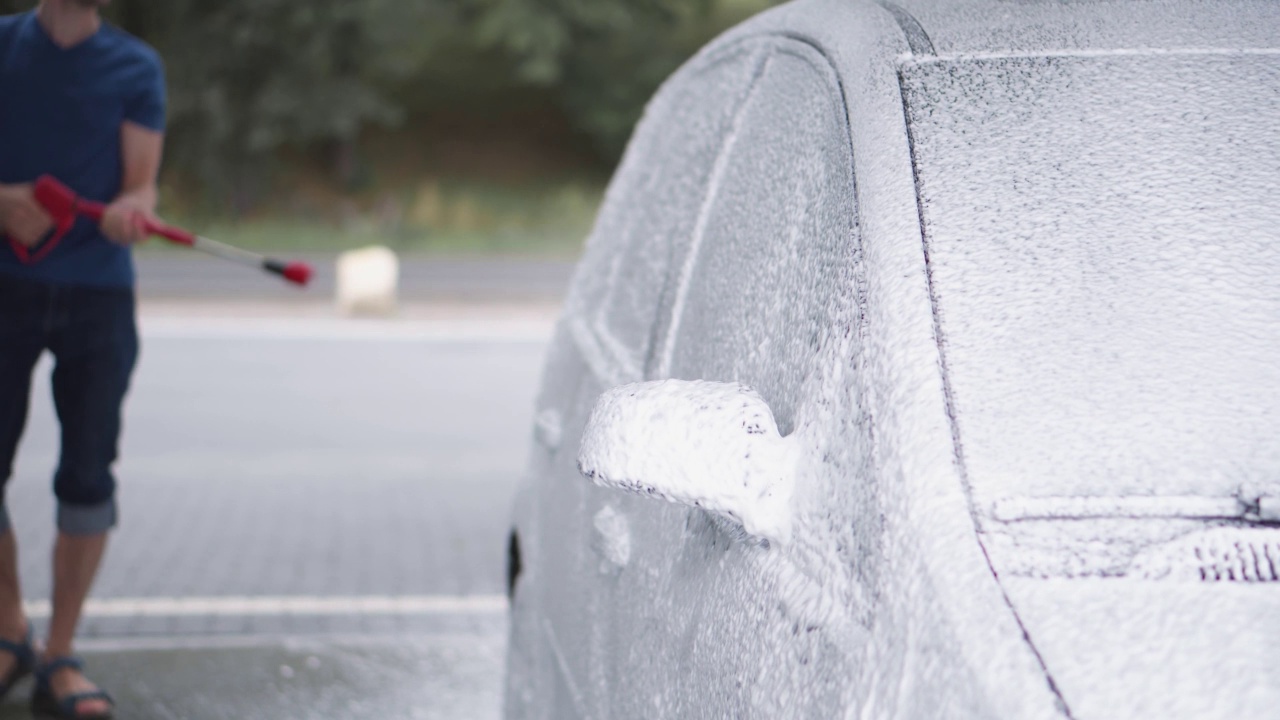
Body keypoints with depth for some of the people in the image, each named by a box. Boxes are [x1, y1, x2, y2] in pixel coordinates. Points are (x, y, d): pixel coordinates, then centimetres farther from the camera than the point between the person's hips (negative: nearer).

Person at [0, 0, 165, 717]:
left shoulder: (135, 67, 5)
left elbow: (142, 183, -2)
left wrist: (130, 211, -25)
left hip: (99, 293, 0)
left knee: (88, 475, -2)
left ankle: (60, 658, 9)